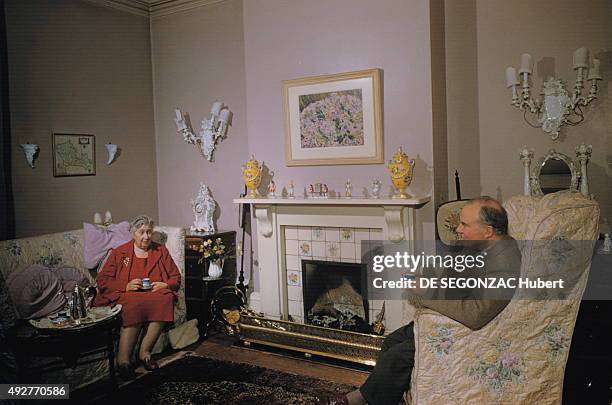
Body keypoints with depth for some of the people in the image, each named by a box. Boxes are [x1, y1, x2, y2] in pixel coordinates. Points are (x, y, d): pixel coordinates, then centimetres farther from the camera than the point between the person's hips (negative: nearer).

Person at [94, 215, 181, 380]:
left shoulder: (161, 251, 19)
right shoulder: (119, 253, 14)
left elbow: (176, 278, 18)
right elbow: (102, 280, 6)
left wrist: (164, 285, -5)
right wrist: (126, 286, -11)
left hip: (155, 294, 2)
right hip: (126, 296, -1)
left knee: (165, 299, -34)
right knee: (136, 304, -38)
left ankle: (144, 351, -26)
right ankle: (123, 358, -32)